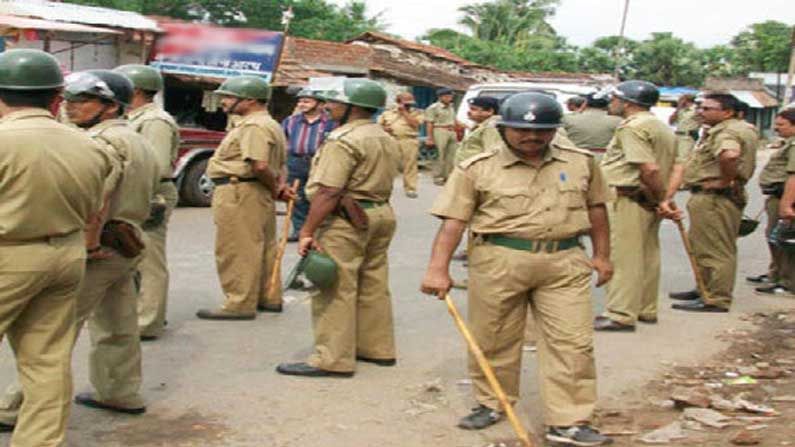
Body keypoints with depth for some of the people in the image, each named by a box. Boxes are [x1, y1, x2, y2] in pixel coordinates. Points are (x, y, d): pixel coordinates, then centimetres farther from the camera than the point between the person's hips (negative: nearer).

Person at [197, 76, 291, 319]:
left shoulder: (253, 126, -16)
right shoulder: (270, 125, 19)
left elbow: (260, 165, -25)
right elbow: (280, 164, 21)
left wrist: (275, 189, -11)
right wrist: (280, 185, 7)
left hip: (239, 192, -11)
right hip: (258, 195, 11)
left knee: (236, 251, -5)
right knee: (263, 248, 16)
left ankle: (239, 305, 0)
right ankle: (269, 298, 24)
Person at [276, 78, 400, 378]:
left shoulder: (344, 140, -16)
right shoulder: (387, 140, 15)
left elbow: (328, 192, -21)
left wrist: (307, 231, -20)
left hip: (346, 220, -10)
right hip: (381, 215, 10)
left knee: (335, 291, -5)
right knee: (374, 286, 15)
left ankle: (332, 361, -3)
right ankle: (378, 349, 23)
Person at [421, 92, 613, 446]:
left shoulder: (580, 163, 8)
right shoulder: (477, 168, -3)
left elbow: (596, 209, 17)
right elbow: (453, 220, -7)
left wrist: (602, 255, 15)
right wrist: (438, 268, -14)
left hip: (565, 261, 2)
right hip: (499, 260, -1)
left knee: (572, 342, -2)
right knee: (494, 338, 9)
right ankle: (491, 403, 29)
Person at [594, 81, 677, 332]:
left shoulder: (632, 127, -14)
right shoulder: (662, 128, 18)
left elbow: (650, 169, -23)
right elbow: (675, 168, 14)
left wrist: (661, 198, -12)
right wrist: (665, 200, 8)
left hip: (627, 199, -10)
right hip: (649, 201, 10)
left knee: (623, 258, -5)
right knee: (647, 256, 15)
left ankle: (621, 315, -2)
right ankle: (646, 310, 24)